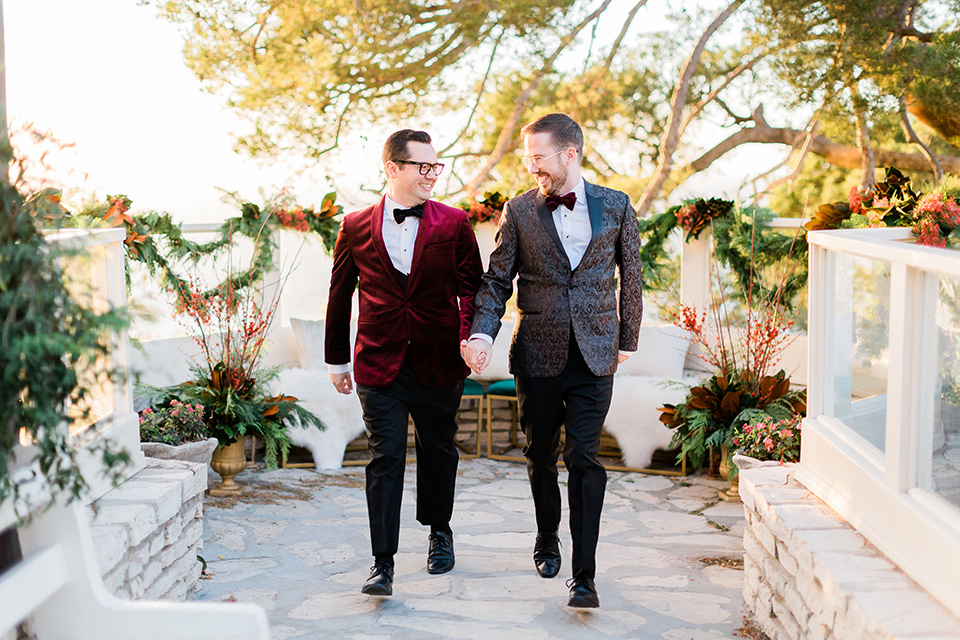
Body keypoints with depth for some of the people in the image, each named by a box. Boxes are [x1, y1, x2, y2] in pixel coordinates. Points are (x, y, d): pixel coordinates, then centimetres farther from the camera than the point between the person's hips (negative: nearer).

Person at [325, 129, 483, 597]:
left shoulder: (453, 224, 1)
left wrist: (471, 337, -14)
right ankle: (383, 563, -2)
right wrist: (337, 360, 12)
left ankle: (439, 532, 38)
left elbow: (472, 288, 3)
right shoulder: (355, 228, 2)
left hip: (439, 361, 1)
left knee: (438, 451, 15)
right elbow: (339, 296, 10)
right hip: (379, 364, -1)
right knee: (385, 457, -6)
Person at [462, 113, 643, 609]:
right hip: (537, 356, 1)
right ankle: (547, 540, 37)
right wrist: (482, 333, -14)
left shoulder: (615, 206, 2)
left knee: (584, 459, -7)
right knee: (540, 456, 13)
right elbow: (497, 279, 2)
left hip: (593, 358, -1)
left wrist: (627, 340, 13)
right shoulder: (519, 211, 1)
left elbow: (631, 278, 10)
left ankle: (584, 574, -3)